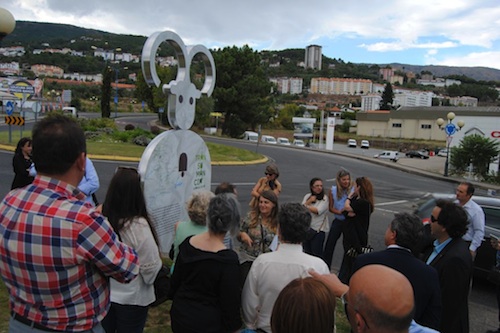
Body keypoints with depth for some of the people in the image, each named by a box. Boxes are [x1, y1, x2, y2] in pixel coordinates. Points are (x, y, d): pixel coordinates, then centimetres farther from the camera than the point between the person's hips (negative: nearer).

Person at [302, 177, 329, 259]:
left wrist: (306, 206, -6)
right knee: (307, 252, 14)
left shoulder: (324, 198, -6)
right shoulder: (307, 196, 8)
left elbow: (318, 211, -17)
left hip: (318, 229, -5)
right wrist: (309, 201, -13)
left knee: (317, 253, -1)